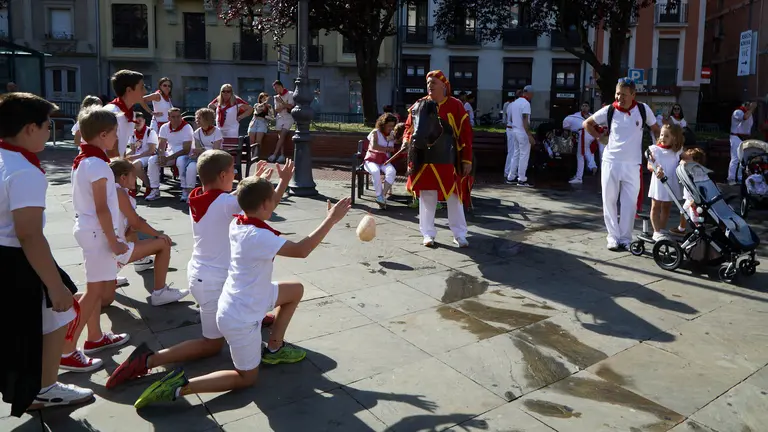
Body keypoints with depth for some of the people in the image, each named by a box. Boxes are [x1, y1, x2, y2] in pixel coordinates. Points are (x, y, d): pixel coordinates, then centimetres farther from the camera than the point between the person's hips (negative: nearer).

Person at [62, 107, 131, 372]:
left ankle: (95, 337, 30)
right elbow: (102, 208, -21)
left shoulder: (81, 161, 10)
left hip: (87, 228, 10)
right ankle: (66, 351, 0)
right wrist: (113, 240, -16)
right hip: (97, 231, -10)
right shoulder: (97, 165, -20)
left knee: (97, 287, 19)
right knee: (95, 291, -4)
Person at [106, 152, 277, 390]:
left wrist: (256, 180, 22)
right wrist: (285, 179, 2)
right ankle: (148, 359, -5)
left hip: (200, 273, 9)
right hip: (213, 282, -9)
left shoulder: (197, 199, -1)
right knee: (212, 344, 8)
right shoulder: (226, 202, -24)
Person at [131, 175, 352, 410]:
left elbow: (265, 209, 17)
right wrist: (331, 219, -27)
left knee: (296, 289, 20)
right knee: (247, 378, 12)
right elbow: (301, 250, -33)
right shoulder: (258, 237, -32)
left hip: (247, 297, 9)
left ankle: (274, 348, 30)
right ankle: (180, 386, 0)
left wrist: (282, 182, 19)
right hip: (241, 320, -9)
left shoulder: (237, 223, -6)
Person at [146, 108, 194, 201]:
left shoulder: (187, 127, -16)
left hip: (184, 155, -5)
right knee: (152, 160, -17)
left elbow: (186, 150, -20)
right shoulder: (164, 128, 0)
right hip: (169, 153, 5)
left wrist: (168, 159, -23)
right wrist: (161, 156, -24)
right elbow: (161, 146, 1)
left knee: (181, 161, -38)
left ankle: (186, 190, -25)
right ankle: (155, 190, -8)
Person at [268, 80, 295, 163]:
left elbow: (291, 106, -11)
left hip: (288, 118, -5)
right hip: (280, 118, 5)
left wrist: (282, 102, -17)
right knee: (280, 137, -4)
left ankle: (274, 154, -20)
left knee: (282, 135, -17)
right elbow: (276, 110, 4)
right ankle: (282, 155, -6)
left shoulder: (290, 94, -1)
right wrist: (284, 106, -12)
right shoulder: (276, 97, 13)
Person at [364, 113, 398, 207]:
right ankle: (379, 195, -24)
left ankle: (383, 195, -28)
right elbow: (374, 146, -16)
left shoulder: (392, 135, 17)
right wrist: (388, 149, -10)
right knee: (375, 171, -38)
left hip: (385, 161, 4)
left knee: (392, 171, -32)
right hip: (372, 160, -4)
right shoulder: (375, 133, 1)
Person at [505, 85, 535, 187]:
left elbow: (510, 118, 18)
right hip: (523, 133, -9)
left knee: (515, 155, 14)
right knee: (524, 156, -3)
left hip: (514, 131, 9)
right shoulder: (525, 103, -15)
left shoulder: (515, 103, 12)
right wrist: (530, 135, -23)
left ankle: (510, 177, 17)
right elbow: (525, 121, -21)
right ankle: (521, 179, -1)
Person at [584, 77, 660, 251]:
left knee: (630, 203, 1)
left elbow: (655, 129, 12)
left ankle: (625, 239, 13)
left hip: (633, 165, 0)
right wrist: (599, 137, 2)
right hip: (611, 162, 0)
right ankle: (613, 237, 15)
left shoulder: (643, 109, -3)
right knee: (609, 201, 4)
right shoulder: (609, 110, -4)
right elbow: (587, 123, 10)